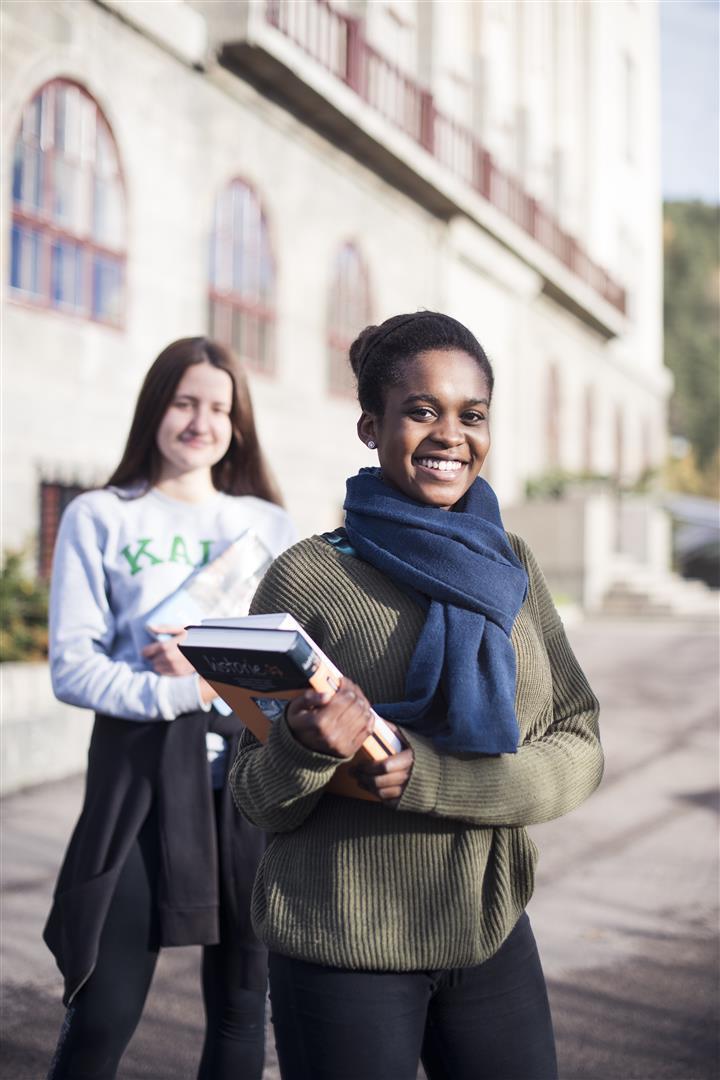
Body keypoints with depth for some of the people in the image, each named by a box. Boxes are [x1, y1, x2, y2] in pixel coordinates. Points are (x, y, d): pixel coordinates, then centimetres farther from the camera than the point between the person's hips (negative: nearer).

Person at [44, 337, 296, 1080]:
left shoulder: (269, 524, 12)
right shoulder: (98, 517, 4)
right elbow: (72, 665, -4)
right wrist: (179, 691, -19)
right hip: (142, 772, -3)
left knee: (241, 1003, 12)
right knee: (104, 1013, -1)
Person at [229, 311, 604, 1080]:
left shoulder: (510, 565, 3)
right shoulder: (307, 576, -10)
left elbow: (579, 749, -2)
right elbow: (257, 801, -4)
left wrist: (437, 775, -17)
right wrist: (305, 748, -26)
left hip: (494, 935, 4)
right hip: (342, 950, -4)